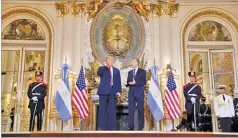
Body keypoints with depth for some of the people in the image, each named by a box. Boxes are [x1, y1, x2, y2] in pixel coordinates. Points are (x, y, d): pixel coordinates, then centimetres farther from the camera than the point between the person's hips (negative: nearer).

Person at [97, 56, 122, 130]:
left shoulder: (116, 70, 18)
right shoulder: (102, 68, 10)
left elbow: (118, 81, 13)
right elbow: (99, 73, -13)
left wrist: (119, 91, 2)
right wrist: (105, 66, -14)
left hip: (113, 92, 2)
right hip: (104, 91, -2)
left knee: (112, 110, 0)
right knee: (103, 109, 0)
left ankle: (112, 127, 5)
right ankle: (103, 127, 5)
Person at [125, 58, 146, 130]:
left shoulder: (142, 71, 2)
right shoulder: (129, 72, 17)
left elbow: (144, 82, -8)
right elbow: (128, 82, 15)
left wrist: (135, 83, -18)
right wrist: (126, 83, -8)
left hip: (139, 92, -4)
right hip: (131, 92, 4)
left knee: (140, 109, 2)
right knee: (131, 109, -1)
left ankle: (141, 125, 11)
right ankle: (131, 126, 2)